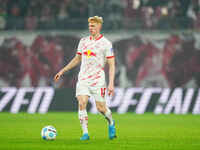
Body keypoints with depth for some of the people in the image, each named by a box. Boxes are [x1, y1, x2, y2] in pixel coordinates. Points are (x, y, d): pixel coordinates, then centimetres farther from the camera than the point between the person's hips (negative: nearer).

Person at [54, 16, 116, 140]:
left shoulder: (106, 44, -5)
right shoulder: (83, 41, 11)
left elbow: (112, 65, -6)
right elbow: (77, 59, 23)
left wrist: (111, 83, -14)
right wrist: (62, 71, 20)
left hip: (98, 80, -4)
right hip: (83, 79, 4)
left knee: (101, 107, -1)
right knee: (81, 104, -13)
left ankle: (111, 123, 30)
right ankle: (85, 133, -10)